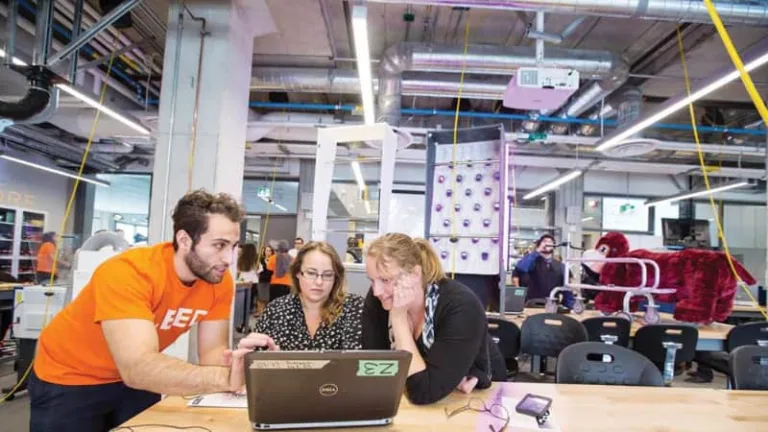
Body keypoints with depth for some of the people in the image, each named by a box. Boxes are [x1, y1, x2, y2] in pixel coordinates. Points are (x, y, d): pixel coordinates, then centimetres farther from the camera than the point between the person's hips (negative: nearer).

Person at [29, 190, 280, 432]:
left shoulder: (220, 281, -18)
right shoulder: (128, 272, -35)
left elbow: (212, 349, -14)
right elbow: (138, 367, -44)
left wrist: (231, 366, -38)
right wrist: (227, 378, -54)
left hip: (135, 377, 5)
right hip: (70, 378, -5)